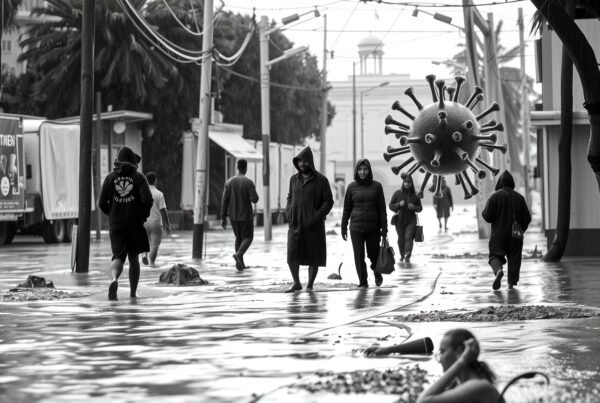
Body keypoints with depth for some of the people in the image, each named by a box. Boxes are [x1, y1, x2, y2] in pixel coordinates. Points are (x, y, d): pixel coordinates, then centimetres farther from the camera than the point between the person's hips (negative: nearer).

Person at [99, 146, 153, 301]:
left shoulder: (110, 177, 3)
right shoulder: (139, 177, -2)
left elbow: (102, 203, 0)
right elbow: (148, 200, -13)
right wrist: (143, 215, 3)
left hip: (115, 224, 1)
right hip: (134, 224, -1)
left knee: (118, 257, -1)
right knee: (133, 258, 12)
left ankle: (114, 279, -33)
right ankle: (133, 294, 14)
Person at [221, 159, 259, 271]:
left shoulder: (229, 182, -2)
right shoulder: (249, 182, -14)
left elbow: (224, 201, -4)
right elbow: (255, 199, -16)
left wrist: (223, 218, 0)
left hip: (233, 215, 4)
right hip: (246, 215, -4)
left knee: (239, 237, 20)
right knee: (248, 238, 6)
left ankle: (240, 262, 15)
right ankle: (238, 255, -21)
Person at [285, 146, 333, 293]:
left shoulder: (321, 180, -3)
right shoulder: (294, 179, 10)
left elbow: (328, 202, -4)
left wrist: (316, 217, -15)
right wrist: (288, 213, 3)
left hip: (313, 226, -3)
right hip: (295, 224, 3)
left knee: (314, 257, 3)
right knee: (292, 255, -8)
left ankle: (310, 285, 15)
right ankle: (296, 283, 8)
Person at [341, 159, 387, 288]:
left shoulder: (376, 186, 1)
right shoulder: (352, 187, 3)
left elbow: (382, 208, 2)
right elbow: (347, 208, 8)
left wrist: (384, 228, -2)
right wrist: (343, 228, 6)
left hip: (373, 227, -1)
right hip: (356, 227, 1)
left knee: (373, 254, 7)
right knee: (359, 256, -2)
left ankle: (377, 272, 37)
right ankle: (363, 282, 9)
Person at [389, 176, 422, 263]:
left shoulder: (414, 195, 2)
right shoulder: (397, 193, 0)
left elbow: (420, 208, 8)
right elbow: (391, 206, 2)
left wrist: (414, 207, -13)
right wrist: (399, 204, -16)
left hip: (411, 221, -1)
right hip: (400, 220, 1)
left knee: (409, 237, -15)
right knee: (401, 239, 8)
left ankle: (407, 257, -18)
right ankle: (402, 255, 28)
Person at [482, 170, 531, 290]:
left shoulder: (495, 196, -8)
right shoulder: (519, 198, 1)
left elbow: (487, 216, -10)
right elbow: (527, 218, 3)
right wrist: (520, 230, 18)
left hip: (498, 235, -2)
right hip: (515, 235, 2)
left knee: (495, 254, 1)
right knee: (514, 257, 11)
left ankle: (498, 270, -30)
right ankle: (511, 283, 9)